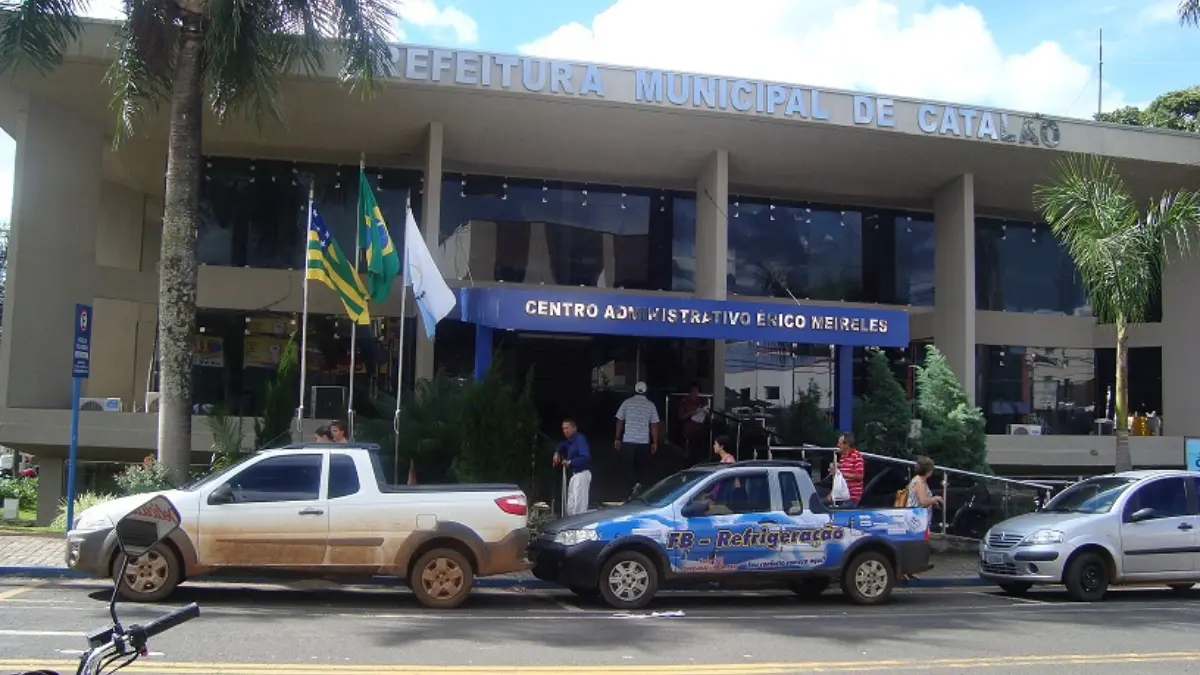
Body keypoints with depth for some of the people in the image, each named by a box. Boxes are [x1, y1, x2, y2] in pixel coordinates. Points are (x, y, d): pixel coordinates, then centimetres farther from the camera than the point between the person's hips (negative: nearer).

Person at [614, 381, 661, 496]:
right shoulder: (650, 405, 1)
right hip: (644, 441, 1)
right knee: (641, 465, 15)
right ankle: (639, 485, 12)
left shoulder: (626, 402, -1)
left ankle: (635, 485, -17)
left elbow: (620, 421, 3)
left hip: (628, 440, -1)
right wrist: (655, 442, 8)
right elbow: (654, 425, 1)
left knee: (629, 465, 3)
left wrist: (617, 439, 12)